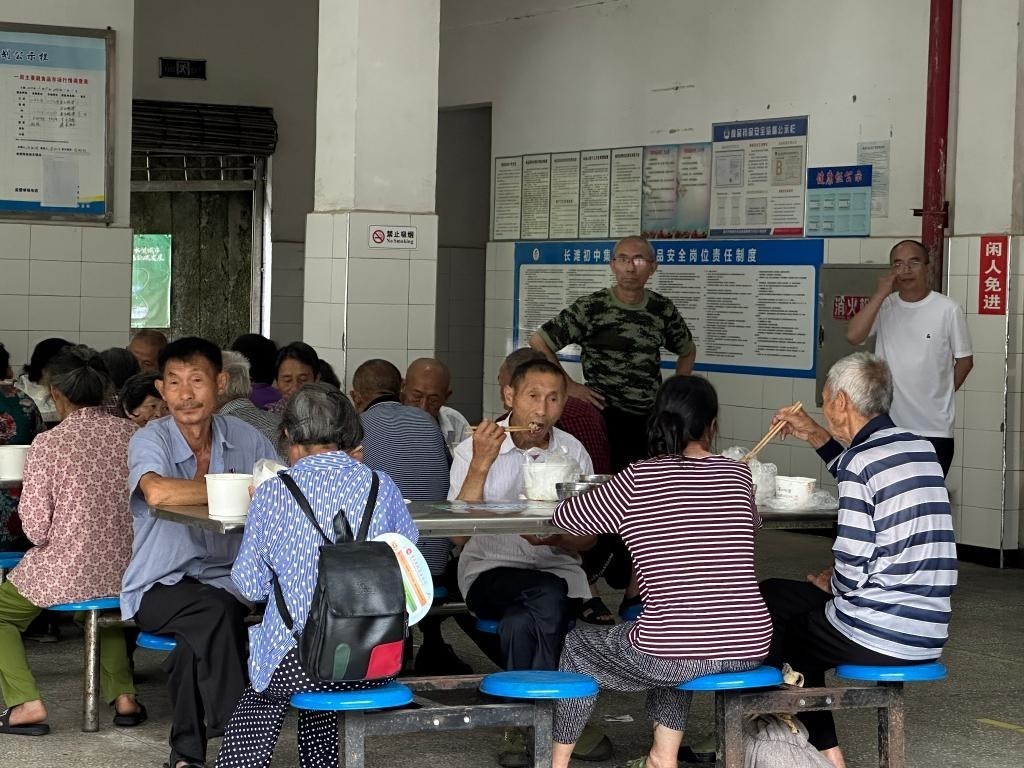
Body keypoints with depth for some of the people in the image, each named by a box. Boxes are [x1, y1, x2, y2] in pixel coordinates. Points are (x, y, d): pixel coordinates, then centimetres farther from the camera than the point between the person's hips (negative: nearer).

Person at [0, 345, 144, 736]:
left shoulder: (47, 444, -14)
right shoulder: (133, 434, -3)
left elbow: (36, 529, -13)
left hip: (66, 573, -4)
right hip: (125, 572, 5)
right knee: (107, 602, 39)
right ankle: (122, 695, 26)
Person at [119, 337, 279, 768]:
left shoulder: (246, 439, 6)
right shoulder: (149, 440, -8)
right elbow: (157, 492, -30)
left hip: (226, 581, 3)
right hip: (159, 586, -3)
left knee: (201, 640, -28)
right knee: (214, 608, -33)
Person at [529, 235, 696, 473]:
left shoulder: (663, 309, 8)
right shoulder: (591, 308, -5)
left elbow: (687, 351, 26)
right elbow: (538, 342, -2)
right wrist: (569, 386, -6)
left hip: (653, 419, 4)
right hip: (607, 418, -4)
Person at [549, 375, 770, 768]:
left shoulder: (638, 480, -5)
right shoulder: (738, 475, 6)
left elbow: (565, 516, 7)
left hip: (674, 654, -4)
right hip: (749, 650, 4)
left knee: (578, 644, 26)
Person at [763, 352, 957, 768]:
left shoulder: (860, 461, -16)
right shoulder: (922, 449, 7)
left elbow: (852, 572, -18)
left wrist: (829, 582, 3)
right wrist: (817, 438, 27)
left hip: (878, 636, -8)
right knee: (777, 593, 25)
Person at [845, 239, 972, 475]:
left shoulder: (948, 310, -5)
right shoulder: (883, 306, 5)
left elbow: (964, 361, 3)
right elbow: (853, 336, -12)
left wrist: (938, 397, 9)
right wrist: (881, 294, -12)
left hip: (934, 429, -3)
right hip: (886, 427, 3)